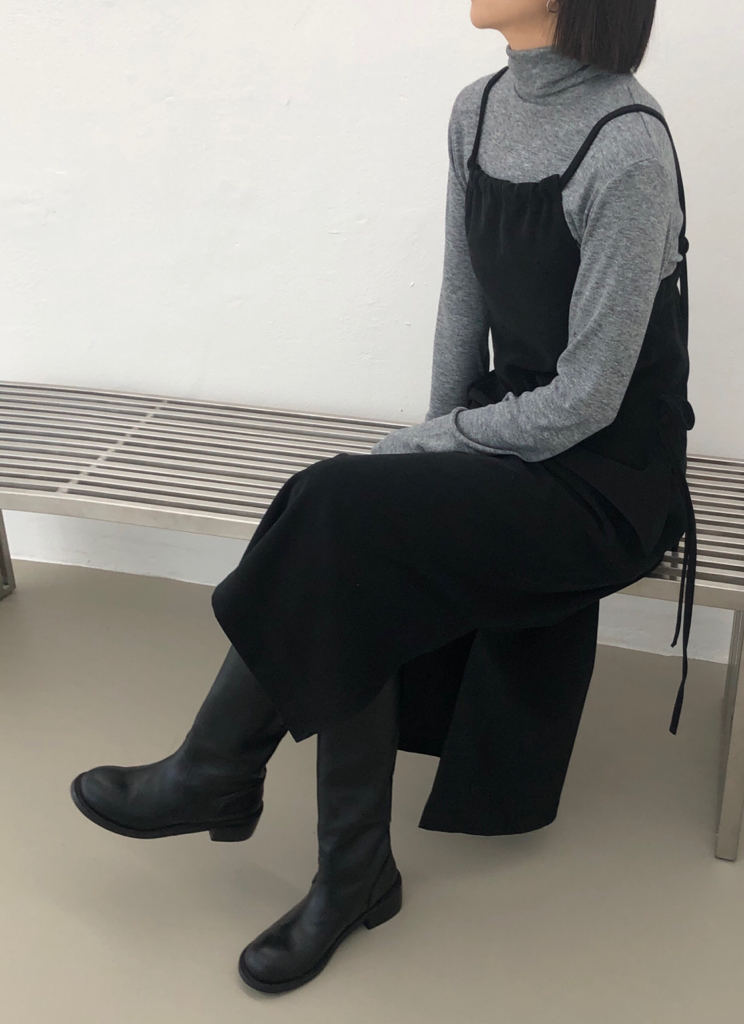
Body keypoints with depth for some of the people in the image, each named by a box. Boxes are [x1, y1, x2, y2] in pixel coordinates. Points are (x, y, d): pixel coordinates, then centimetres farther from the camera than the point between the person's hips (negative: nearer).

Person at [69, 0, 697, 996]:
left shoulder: (626, 149, -22)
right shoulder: (479, 109, 2)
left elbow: (586, 400, -20)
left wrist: (419, 450, -12)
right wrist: (442, 441, -1)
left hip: (606, 477, -6)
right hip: (510, 429, 7)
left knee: (335, 518, -23)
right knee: (355, 581, -17)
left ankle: (216, 774, 1)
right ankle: (353, 875, 0)